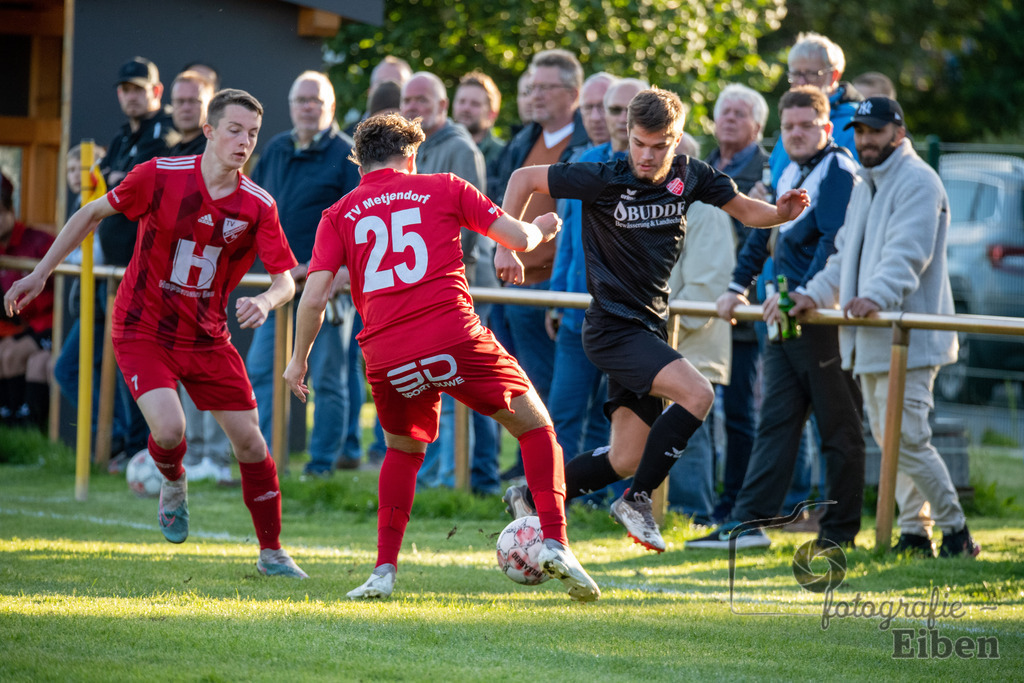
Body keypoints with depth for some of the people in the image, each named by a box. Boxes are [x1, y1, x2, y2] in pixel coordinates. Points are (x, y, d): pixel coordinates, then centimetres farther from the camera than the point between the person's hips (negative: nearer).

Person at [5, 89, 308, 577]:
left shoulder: (259, 206, -8)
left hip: (208, 337, 3)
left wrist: (265, 302, -34)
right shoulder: (159, 176, -13)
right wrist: (40, 274, 2)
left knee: (249, 441, -2)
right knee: (169, 429, -24)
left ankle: (271, 552, 15)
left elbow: (285, 279, -10)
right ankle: (173, 482, 13)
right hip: (142, 331, -3)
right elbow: (91, 214, 0)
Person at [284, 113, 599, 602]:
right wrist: (540, 230, 35)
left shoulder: (338, 215, 16)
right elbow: (519, 238, 12)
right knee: (535, 428, 14)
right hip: (454, 337, -2)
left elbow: (314, 296, 6)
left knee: (403, 448, 28)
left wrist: (298, 360, 19)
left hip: (385, 357, 2)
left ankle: (384, 571, 16)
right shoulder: (443, 188, 14)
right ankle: (554, 542, -3)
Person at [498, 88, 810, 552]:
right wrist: (507, 245, -12)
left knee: (626, 460, 8)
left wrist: (781, 213, -12)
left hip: (648, 327, 6)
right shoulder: (604, 180, -15)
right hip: (612, 327, -6)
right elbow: (524, 179, -6)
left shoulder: (689, 176, -1)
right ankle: (636, 501, -14)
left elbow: (745, 209, 10)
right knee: (696, 394, -26)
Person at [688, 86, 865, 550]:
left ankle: (839, 533, 3)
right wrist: (739, 286, 19)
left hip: (824, 316, -9)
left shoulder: (837, 172, -9)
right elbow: (766, 234, 27)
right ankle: (749, 522, 1)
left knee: (838, 428, -1)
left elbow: (836, 242, -20)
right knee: (775, 420, 4)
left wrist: (803, 293, -27)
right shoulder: (790, 175, 18)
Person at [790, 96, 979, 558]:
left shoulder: (917, 182, -10)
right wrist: (816, 294, 10)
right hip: (871, 340, 10)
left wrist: (877, 295, -38)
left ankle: (956, 532, -5)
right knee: (887, 436, 11)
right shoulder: (865, 188, 21)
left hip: (907, 339, -10)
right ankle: (915, 533, 17)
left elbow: (907, 252, -24)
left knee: (906, 438, -14)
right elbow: (846, 255, 26)